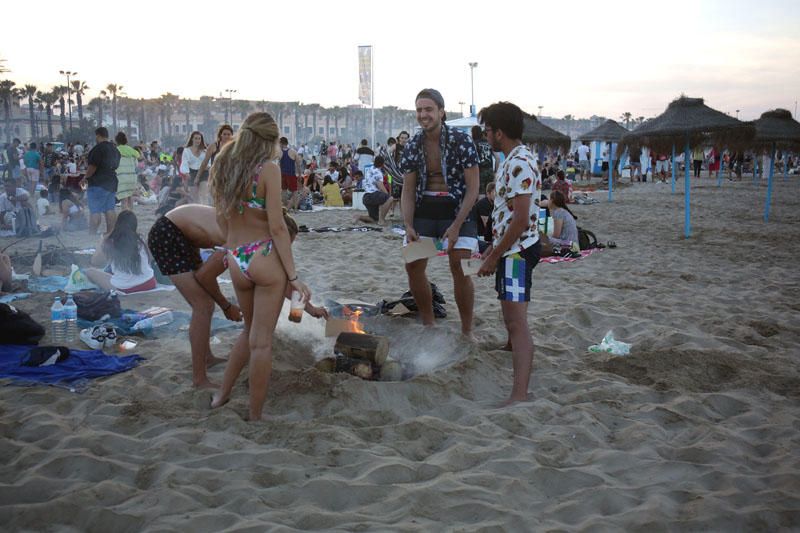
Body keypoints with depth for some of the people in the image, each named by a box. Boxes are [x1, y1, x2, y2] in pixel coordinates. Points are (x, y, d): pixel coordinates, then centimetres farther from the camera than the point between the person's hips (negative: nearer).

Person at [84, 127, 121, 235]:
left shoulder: (98, 148, -14)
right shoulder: (115, 149, 13)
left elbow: (93, 166, -17)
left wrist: (85, 177, -4)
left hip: (98, 184, -8)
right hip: (112, 183, 8)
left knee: (94, 211, -7)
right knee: (110, 209, 9)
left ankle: (92, 234, -9)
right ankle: (110, 232, 11)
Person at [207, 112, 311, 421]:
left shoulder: (222, 167, 6)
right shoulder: (268, 169, -12)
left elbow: (222, 219, 14)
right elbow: (277, 227, -15)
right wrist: (293, 275, -12)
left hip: (236, 260, 6)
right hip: (265, 257, -6)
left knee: (251, 331, 26)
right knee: (261, 341, 2)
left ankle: (222, 395, 31)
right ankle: (255, 417, 10)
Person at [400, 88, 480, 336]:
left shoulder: (461, 141, -13)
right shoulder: (413, 146, 0)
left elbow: (473, 188, -12)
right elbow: (408, 190, 5)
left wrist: (456, 226, -18)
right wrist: (408, 226, -8)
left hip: (456, 210, -4)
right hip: (424, 211, 5)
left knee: (460, 269, -10)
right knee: (413, 266, 1)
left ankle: (467, 331, 6)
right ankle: (428, 324, 19)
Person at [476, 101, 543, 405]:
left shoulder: (519, 163, -18)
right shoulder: (513, 160, 15)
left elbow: (521, 218, -23)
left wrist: (494, 257, -19)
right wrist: (494, 248, 22)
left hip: (518, 249, -11)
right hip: (510, 247, 11)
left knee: (516, 321, -15)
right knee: (511, 316, 23)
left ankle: (520, 395, -17)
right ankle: (513, 351, 41)